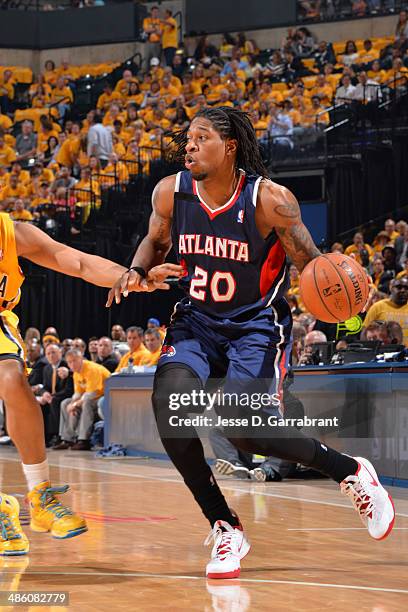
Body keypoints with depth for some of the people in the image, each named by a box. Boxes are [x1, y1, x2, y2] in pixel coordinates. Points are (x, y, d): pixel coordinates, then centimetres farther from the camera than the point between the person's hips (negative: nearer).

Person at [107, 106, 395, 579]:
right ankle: (225, 529, -8)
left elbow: (312, 264, -12)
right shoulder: (170, 193, -7)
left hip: (256, 324, -4)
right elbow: (155, 241, 14)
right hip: (197, 320, 5)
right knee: (167, 401, -22)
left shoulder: (268, 199, -19)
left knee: (240, 427, -22)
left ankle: (350, 472, 5)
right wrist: (136, 273, -8)